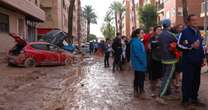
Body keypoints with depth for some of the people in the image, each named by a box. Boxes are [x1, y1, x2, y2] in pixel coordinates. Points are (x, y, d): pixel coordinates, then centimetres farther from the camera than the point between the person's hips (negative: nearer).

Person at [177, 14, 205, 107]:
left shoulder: (198, 32, 14)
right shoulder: (184, 32, -8)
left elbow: (200, 46, 20)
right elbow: (179, 45, -12)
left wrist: (202, 58, 16)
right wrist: (191, 46, -18)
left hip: (197, 61, 6)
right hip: (188, 61, -6)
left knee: (196, 80, 10)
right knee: (187, 80, 0)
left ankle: (194, 98, 23)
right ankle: (185, 99, 10)